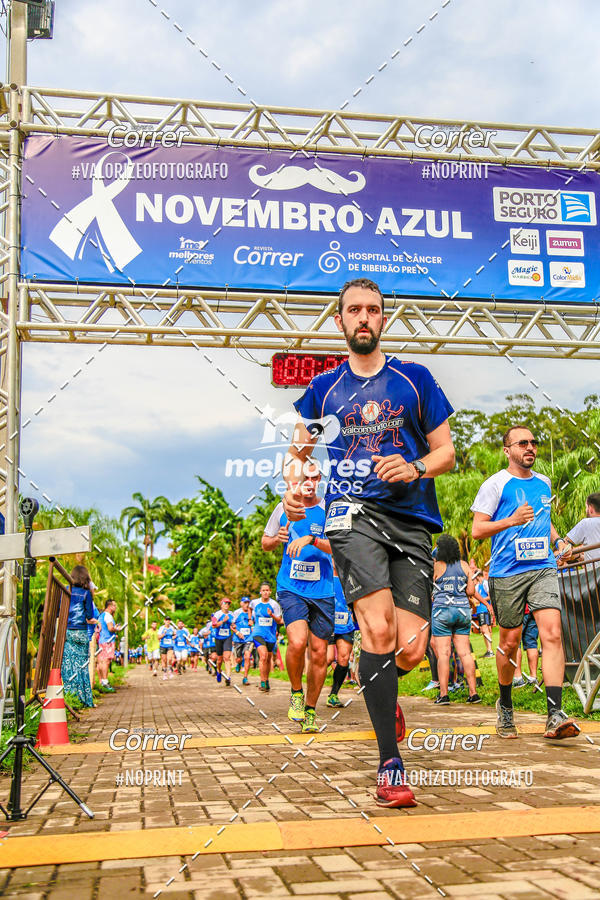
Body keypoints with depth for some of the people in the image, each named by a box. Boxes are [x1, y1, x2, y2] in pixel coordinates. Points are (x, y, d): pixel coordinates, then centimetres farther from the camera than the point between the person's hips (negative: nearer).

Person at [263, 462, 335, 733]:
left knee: (318, 652, 4)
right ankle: (296, 693, 5)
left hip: (322, 591, 1)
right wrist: (277, 538, -3)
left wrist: (310, 539, -23)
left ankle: (310, 711, 22)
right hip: (290, 588, 0)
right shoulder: (284, 508, 7)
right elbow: (265, 542, 19)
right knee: (297, 641, -22)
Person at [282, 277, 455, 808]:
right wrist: (293, 487, 3)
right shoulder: (324, 389, 15)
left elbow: (446, 452, 12)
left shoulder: (415, 379, 12)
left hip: (411, 519, 1)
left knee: (411, 650, -6)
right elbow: (299, 450, 25)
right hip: (354, 513, -1)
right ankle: (390, 764, -13)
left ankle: (382, 693, 32)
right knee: (379, 628, -23)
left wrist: (415, 468, -9)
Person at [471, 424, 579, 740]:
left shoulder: (543, 482, 17)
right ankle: (505, 705, 29)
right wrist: (512, 521, -18)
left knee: (552, 633, -14)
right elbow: (477, 530, -4)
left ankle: (555, 714, -17)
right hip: (507, 572, -3)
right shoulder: (495, 484, -1)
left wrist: (558, 540, 13)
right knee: (510, 641, 6)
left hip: (543, 569, 4)